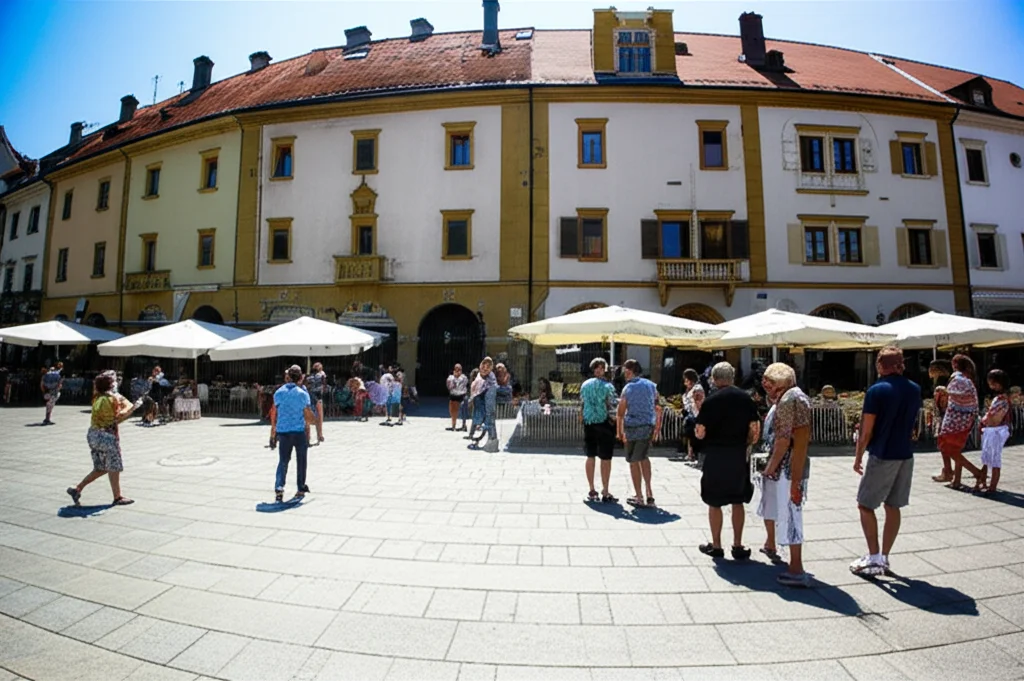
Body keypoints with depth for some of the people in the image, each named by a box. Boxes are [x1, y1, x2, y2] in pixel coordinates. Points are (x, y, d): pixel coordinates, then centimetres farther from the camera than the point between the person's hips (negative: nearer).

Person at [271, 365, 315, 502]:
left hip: (283, 431, 2)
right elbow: (308, 417, -8)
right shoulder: (303, 394, -7)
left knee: (283, 461, 11)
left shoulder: (278, 393, 1)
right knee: (301, 461, 11)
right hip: (299, 432, -2)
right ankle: (301, 489, 18)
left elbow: (274, 416, 5)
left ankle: (279, 487, -5)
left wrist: (273, 435, 11)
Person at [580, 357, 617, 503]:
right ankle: (605, 493, 7)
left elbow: (581, 405, 8)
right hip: (604, 423, -5)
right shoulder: (607, 386, -9)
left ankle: (592, 491, 19)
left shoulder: (585, 385, 6)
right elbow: (611, 407, -11)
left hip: (589, 424, 5)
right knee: (605, 459, 3)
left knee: (590, 457, 12)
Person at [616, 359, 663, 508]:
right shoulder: (651, 385, 4)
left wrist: (619, 431, 0)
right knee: (644, 457, 23)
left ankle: (639, 498, 13)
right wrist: (657, 429, 12)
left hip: (633, 427, -4)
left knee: (634, 462, 7)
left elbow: (620, 413, -8)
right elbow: (658, 409, 5)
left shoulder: (628, 388, -7)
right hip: (648, 426, 4)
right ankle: (649, 493, 20)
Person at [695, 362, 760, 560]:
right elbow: (755, 430, 0)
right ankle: (738, 546, 21)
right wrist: (742, 444, 14)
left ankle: (716, 546, 18)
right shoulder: (746, 398, 1)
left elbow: (700, 433, -11)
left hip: (715, 455, -3)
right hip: (739, 455, 4)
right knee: (737, 502, 15)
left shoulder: (711, 400, -10)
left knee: (714, 503, 9)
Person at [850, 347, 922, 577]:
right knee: (893, 507, 12)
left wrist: (858, 457, -4)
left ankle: (874, 559, 3)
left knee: (866, 506, 4)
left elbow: (866, 430, -13)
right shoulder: (915, 389, 5)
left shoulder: (877, 390, -15)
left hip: (882, 456, -6)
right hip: (906, 456, 6)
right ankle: (884, 558, 19)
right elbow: (913, 422, 16)